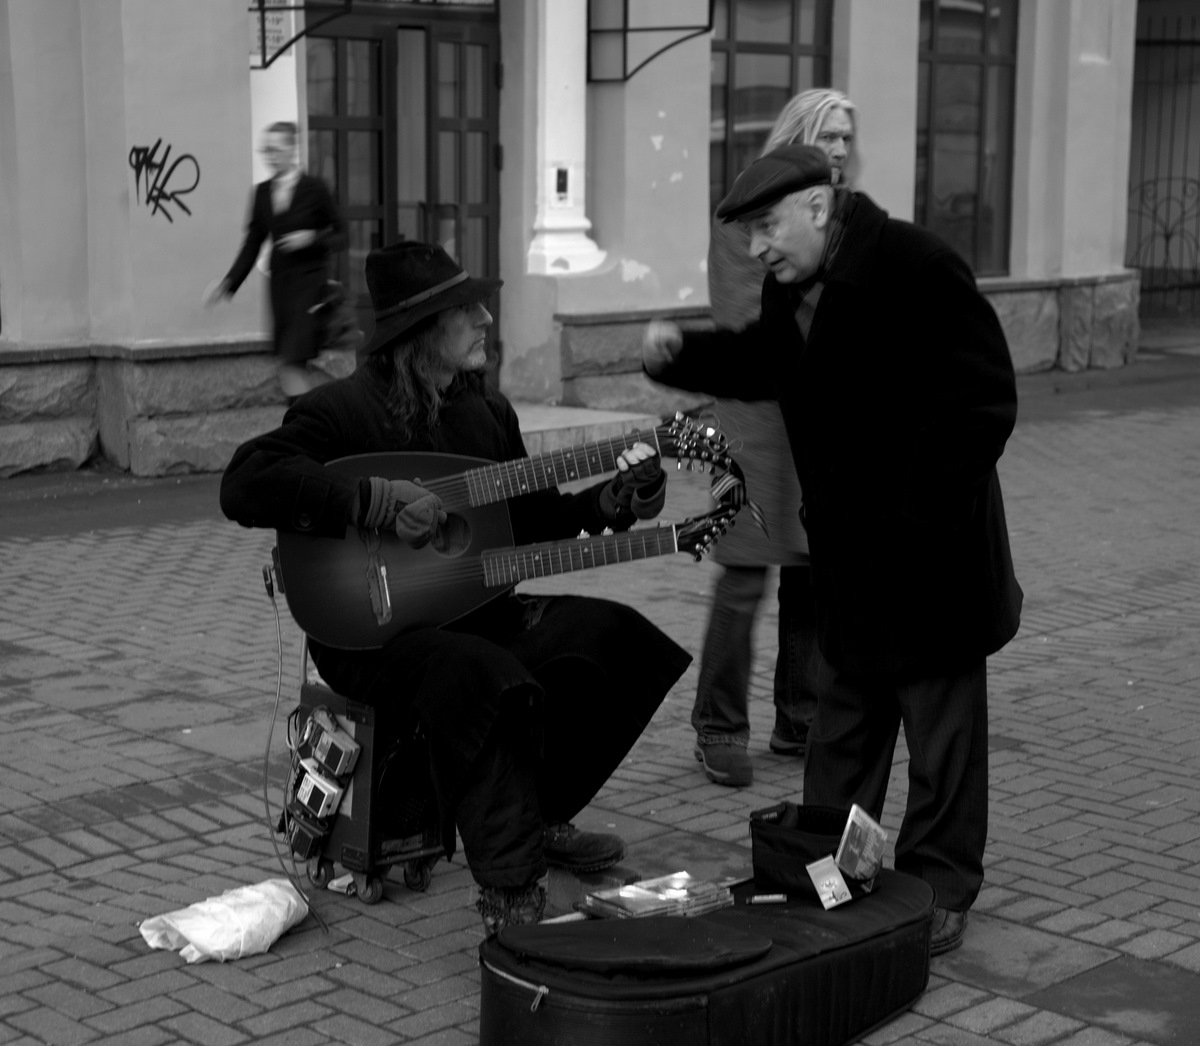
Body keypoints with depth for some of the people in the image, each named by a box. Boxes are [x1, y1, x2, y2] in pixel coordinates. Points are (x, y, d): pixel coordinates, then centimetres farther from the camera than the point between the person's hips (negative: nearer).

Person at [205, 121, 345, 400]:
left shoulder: (315, 188, -6)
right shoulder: (262, 192, 8)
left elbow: (340, 236, 0)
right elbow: (252, 244, 10)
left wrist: (312, 238, -19)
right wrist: (228, 283, 1)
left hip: (309, 281, -5)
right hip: (280, 281, 5)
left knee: (292, 363, -14)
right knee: (295, 366, 8)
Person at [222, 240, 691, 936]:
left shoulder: (486, 410, 11)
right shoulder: (342, 410, -13)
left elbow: (530, 518, 19)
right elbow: (247, 484, -27)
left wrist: (609, 502, 1)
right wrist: (381, 501, -31)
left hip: (474, 613, 8)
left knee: (614, 637, -6)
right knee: (492, 681, -36)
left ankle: (537, 819, 10)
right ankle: (511, 894, -27)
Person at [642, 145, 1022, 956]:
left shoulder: (917, 269, -21)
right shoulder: (794, 289, 4)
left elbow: (982, 402, -22)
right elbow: (761, 363, 20)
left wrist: (918, 516, -23)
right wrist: (680, 353, 1)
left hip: (930, 552, -8)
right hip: (846, 553, 8)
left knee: (942, 723, 5)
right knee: (843, 722, 18)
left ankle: (940, 893, 15)